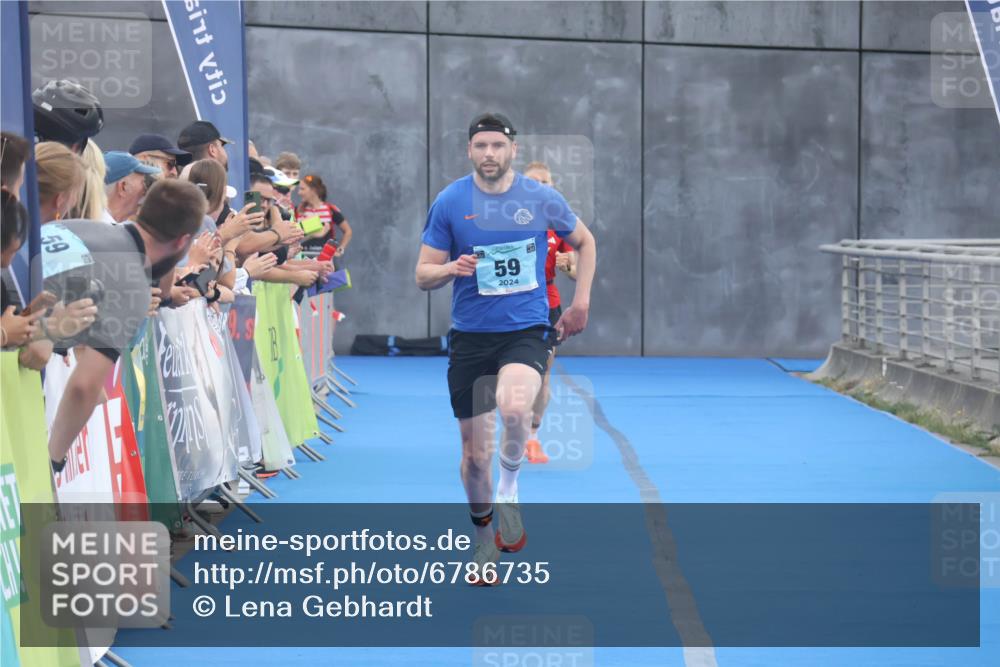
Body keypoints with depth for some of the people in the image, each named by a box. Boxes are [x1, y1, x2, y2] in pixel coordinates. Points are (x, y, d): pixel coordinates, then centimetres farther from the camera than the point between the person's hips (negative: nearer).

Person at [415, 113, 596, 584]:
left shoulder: (541, 199, -1)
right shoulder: (449, 202, -2)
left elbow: (585, 242, 16)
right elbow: (423, 276, 1)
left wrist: (580, 304, 8)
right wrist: (450, 269, -21)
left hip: (527, 329, -1)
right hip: (470, 335, 1)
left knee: (514, 408, -33)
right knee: (475, 452, 5)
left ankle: (508, 489, -4)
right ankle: (485, 540, 30)